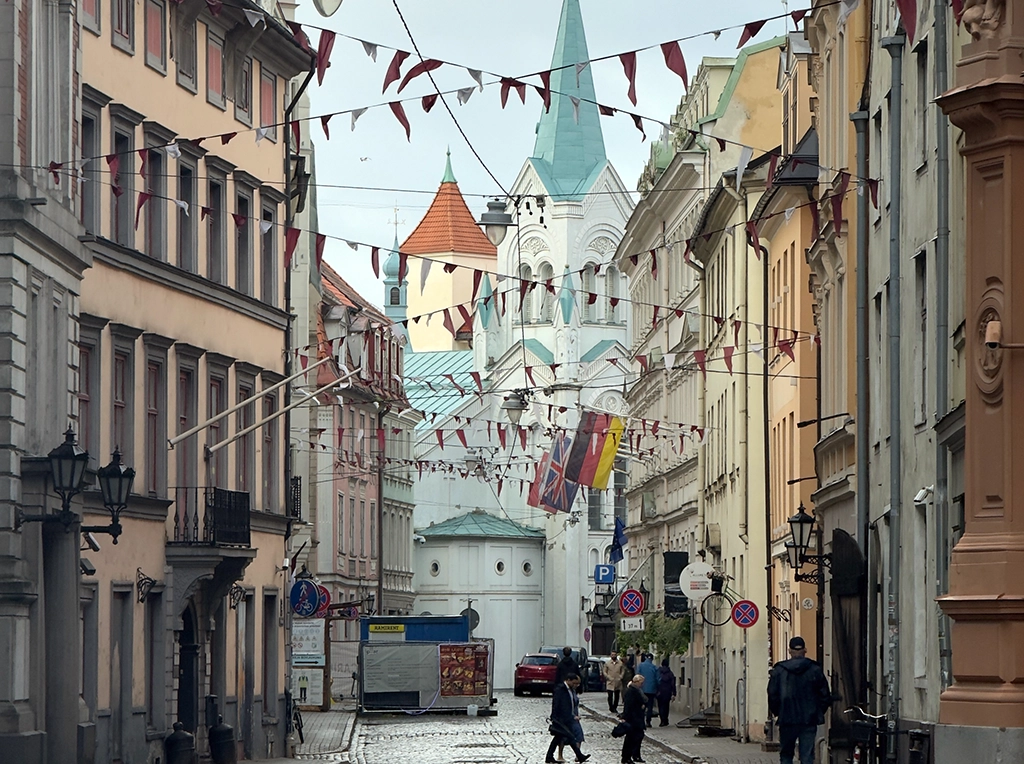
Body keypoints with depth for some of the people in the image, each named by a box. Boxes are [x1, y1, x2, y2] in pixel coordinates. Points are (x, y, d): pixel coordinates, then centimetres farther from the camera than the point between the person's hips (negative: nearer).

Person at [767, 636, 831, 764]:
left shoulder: (778, 670, -1)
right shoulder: (815, 670, 1)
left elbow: (772, 695, 0)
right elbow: (825, 695, 2)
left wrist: (777, 713, 14)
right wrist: (819, 712, 15)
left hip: (787, 720, 0)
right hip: (809, 720, 0)